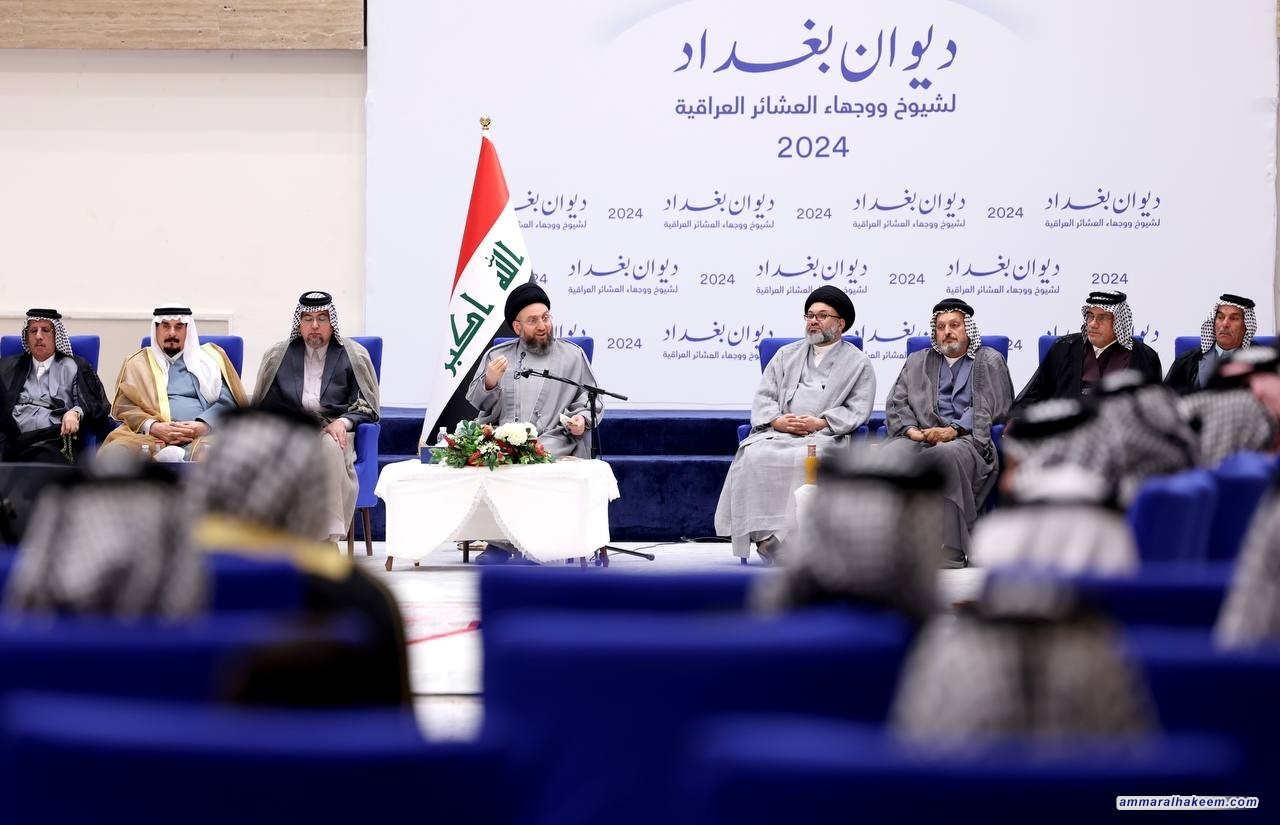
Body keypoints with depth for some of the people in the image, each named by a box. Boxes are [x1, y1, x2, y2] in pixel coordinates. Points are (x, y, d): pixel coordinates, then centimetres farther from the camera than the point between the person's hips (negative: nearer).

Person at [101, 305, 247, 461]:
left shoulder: (210, 358, 23)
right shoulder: (137, 363, 24)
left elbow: (228, 401, 12)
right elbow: (123, 405, 11)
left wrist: (204, 425, -11)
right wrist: (152, 426, -11)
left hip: (202, 434, -1)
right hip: (151, 436, 1)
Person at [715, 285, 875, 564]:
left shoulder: (858, 363, 11)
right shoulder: (787, 355, 22)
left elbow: (857, 411, 1)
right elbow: (763, 397, 15)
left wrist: (819, 423, -13)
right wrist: (777, 420, -6)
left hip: (824, 436, -3)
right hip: (777, 433, 4)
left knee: (802, 459, -37)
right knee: (754, 456, -29)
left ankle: (784, 536, -34)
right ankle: (764, 535, -30)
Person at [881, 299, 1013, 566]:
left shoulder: (990, 361, 18)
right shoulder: (917, 362, 29)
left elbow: (991, 408, 2)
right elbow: (896, 403, 18)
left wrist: (954, 430, -13)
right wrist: (909, 429, -4)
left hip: (966, 440, -3)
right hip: (919, 437, 3)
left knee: (946, 454, -40)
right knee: (890, 455, -32)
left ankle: (949, 557, -41)